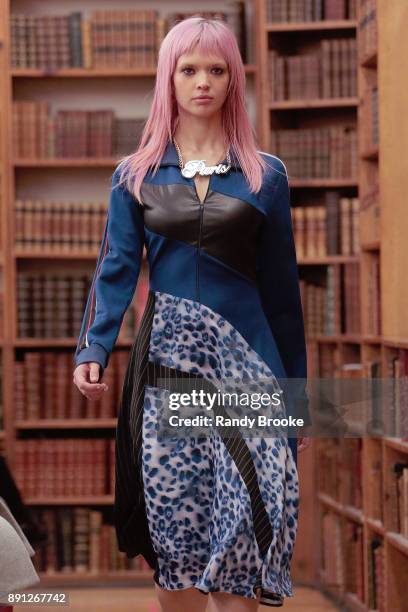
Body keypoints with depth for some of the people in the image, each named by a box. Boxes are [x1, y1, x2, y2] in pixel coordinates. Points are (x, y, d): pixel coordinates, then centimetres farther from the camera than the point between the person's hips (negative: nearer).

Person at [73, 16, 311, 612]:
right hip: (166, 362, 1)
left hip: (244, 364, -1)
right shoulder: (135, 176, 9)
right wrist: (92, 349, -15)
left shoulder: (264, 176, 7)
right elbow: (116, 270, 2)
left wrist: (298, 394, 8)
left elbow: (281, 288, 8)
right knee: (172, 525, 2)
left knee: (242, 526, -10)